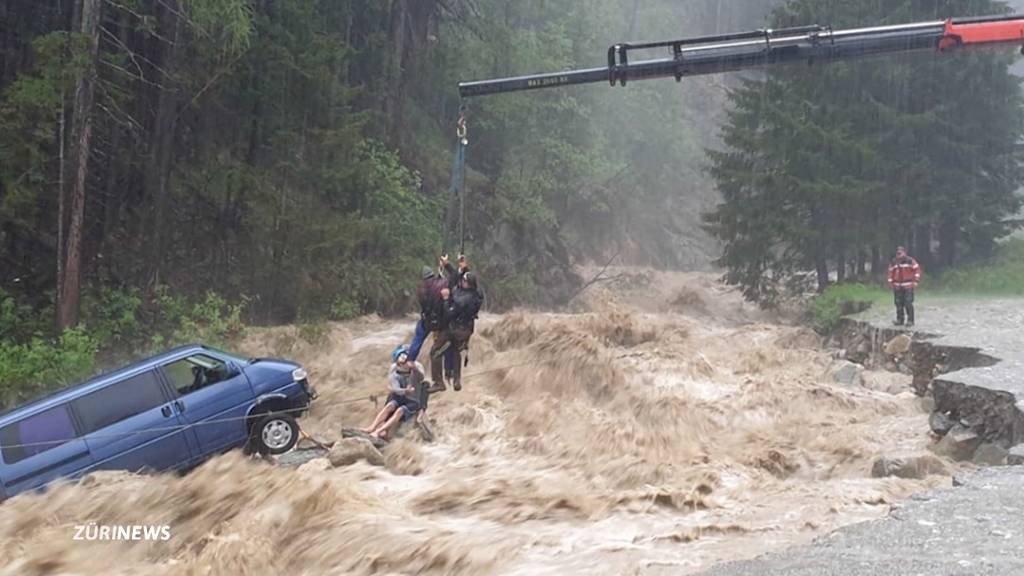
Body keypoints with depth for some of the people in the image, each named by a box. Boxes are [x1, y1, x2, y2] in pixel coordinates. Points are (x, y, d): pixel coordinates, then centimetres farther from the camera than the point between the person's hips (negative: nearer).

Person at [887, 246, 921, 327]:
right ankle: (899, 320, 16)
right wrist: (890, 282, 12)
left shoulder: (910, 261, -4)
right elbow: (891, 272, 18)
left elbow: (917, 269, -2)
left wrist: (916, 281, -7)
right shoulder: (894, 262, 9)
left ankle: (910, 320, -4)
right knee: (899, 304, 6)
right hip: (897, 287, 4)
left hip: (908, 286, -4)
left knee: (908, 303, -10)